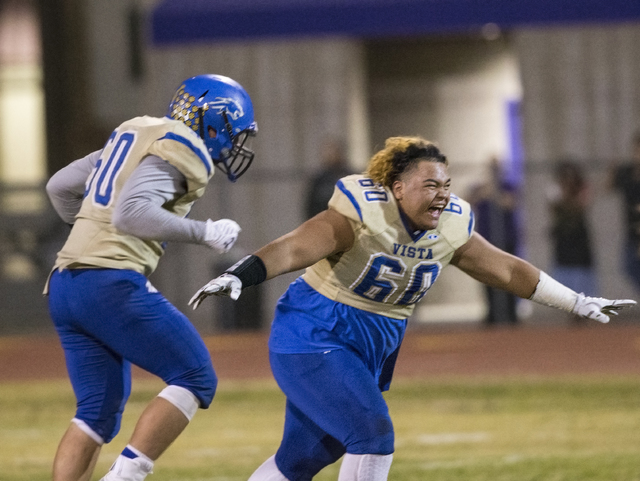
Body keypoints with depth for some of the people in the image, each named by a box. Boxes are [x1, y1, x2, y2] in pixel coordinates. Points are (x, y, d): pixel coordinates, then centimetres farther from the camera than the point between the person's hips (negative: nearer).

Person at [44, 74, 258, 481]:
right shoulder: (182, 150, -5)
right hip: (112, 284, -9)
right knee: (194, 378, -3)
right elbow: (131, 213, -20)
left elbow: (60, 186, 26)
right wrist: (204, 233, -12)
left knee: (99, 411, 12)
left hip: (65, 285, 9)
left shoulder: (135, 138, 22)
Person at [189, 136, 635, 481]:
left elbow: (507, 270, 9)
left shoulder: (451, 227, 0)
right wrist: (238, 276, -45)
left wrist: (578, 303, 11)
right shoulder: (363, 211, -21)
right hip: (314, 338, -7)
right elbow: (296, 248, -30)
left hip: (372, 348, 7)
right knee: (372, 433, -21)